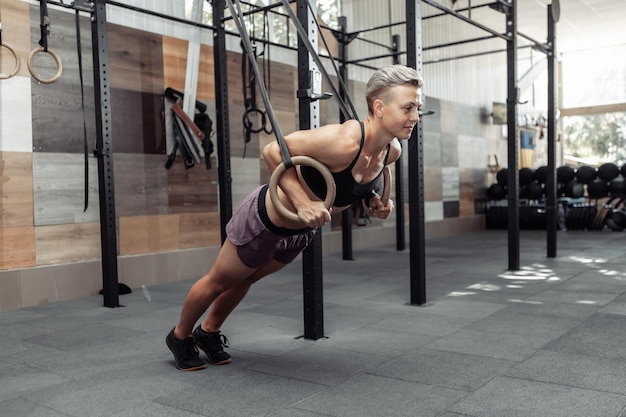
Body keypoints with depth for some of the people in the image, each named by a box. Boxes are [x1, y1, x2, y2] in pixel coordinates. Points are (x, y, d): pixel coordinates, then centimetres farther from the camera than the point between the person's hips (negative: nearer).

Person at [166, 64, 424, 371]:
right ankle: (180, 337, 42)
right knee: (219, 281, 16)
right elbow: (273, 151, -30)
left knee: (245, 280, 27)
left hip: (302, 230, 7)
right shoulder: (343, 141, -37)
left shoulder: (392, 150, -12)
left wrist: (371, 200, -7)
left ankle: (208, 332, 52)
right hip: (266, 218, -7)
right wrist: (302, 202, -35)